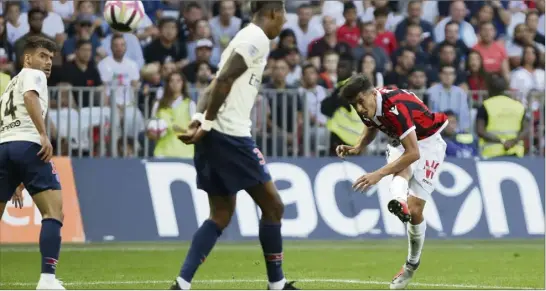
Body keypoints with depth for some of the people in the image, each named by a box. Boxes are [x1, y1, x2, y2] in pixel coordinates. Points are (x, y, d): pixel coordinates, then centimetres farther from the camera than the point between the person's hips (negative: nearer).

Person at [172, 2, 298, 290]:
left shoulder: (244, 38, 21)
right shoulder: (257, 39, -9)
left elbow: (215, 85, 13)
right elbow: (224, 80, -19)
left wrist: (199, 121, 0)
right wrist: (207, 124, -16)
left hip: (213, 136, 9)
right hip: (230, 135, -9)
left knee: (222, 214, 12)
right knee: (272, 206, 3)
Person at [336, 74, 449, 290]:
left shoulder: (395, 107, -37)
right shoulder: (368, 107, -11)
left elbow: (413, 153, -37)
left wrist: (379, 174, -39)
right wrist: (357, 148, -5)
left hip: (427, 144, -7)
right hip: (400, 143, 7)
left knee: (414, 210, -12)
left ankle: (412, 264, 7)